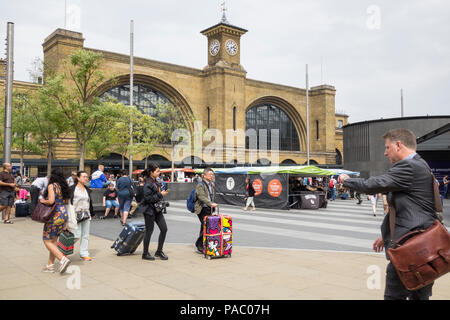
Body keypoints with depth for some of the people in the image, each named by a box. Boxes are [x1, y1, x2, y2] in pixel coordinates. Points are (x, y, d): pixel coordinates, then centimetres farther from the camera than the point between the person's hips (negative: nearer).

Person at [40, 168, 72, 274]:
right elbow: (67, 201, 14)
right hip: (64, 214, 8)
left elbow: (51, 201, -22)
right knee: (53, 240, 16)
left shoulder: (52, 186, -12)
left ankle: (63, 259, -13)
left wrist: (43, 200, -4)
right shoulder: (64, 186, 9)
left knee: (47, 241, 2)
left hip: (55, 215, -8)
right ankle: (50, 265, 21)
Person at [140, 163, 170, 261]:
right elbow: (148, 198, -22)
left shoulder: (156, 181, 10)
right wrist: (160, 195, -20)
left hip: (157, 209, 8)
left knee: (164, 228, 5)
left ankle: (159, 251, 18)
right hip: (149, 210, -8)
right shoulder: (148, 183, -17)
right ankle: (145, 254, 16)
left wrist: (163, 193, 6)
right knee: (149, 231, 2)